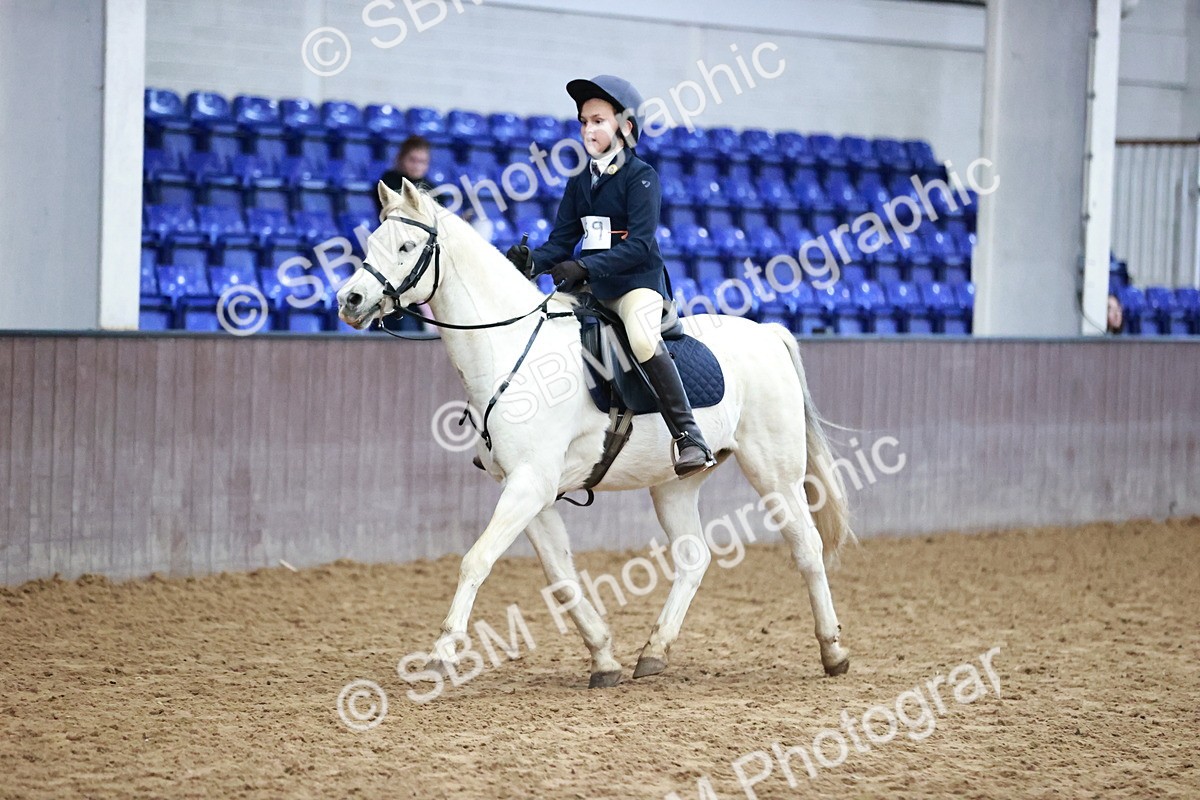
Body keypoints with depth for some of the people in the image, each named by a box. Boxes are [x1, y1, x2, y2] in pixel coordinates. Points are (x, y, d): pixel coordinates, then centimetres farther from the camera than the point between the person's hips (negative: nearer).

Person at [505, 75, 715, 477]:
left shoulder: (641, 177, -7)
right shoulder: (579, 183, 12)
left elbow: (639, 244, -18)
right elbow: (562, 242, 7)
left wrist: (585, 267, -28)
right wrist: (532, 260, -15)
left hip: (638, 282, -8)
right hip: (592, 288, 8)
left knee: (643, 339, -37)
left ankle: (689, 438, -34)